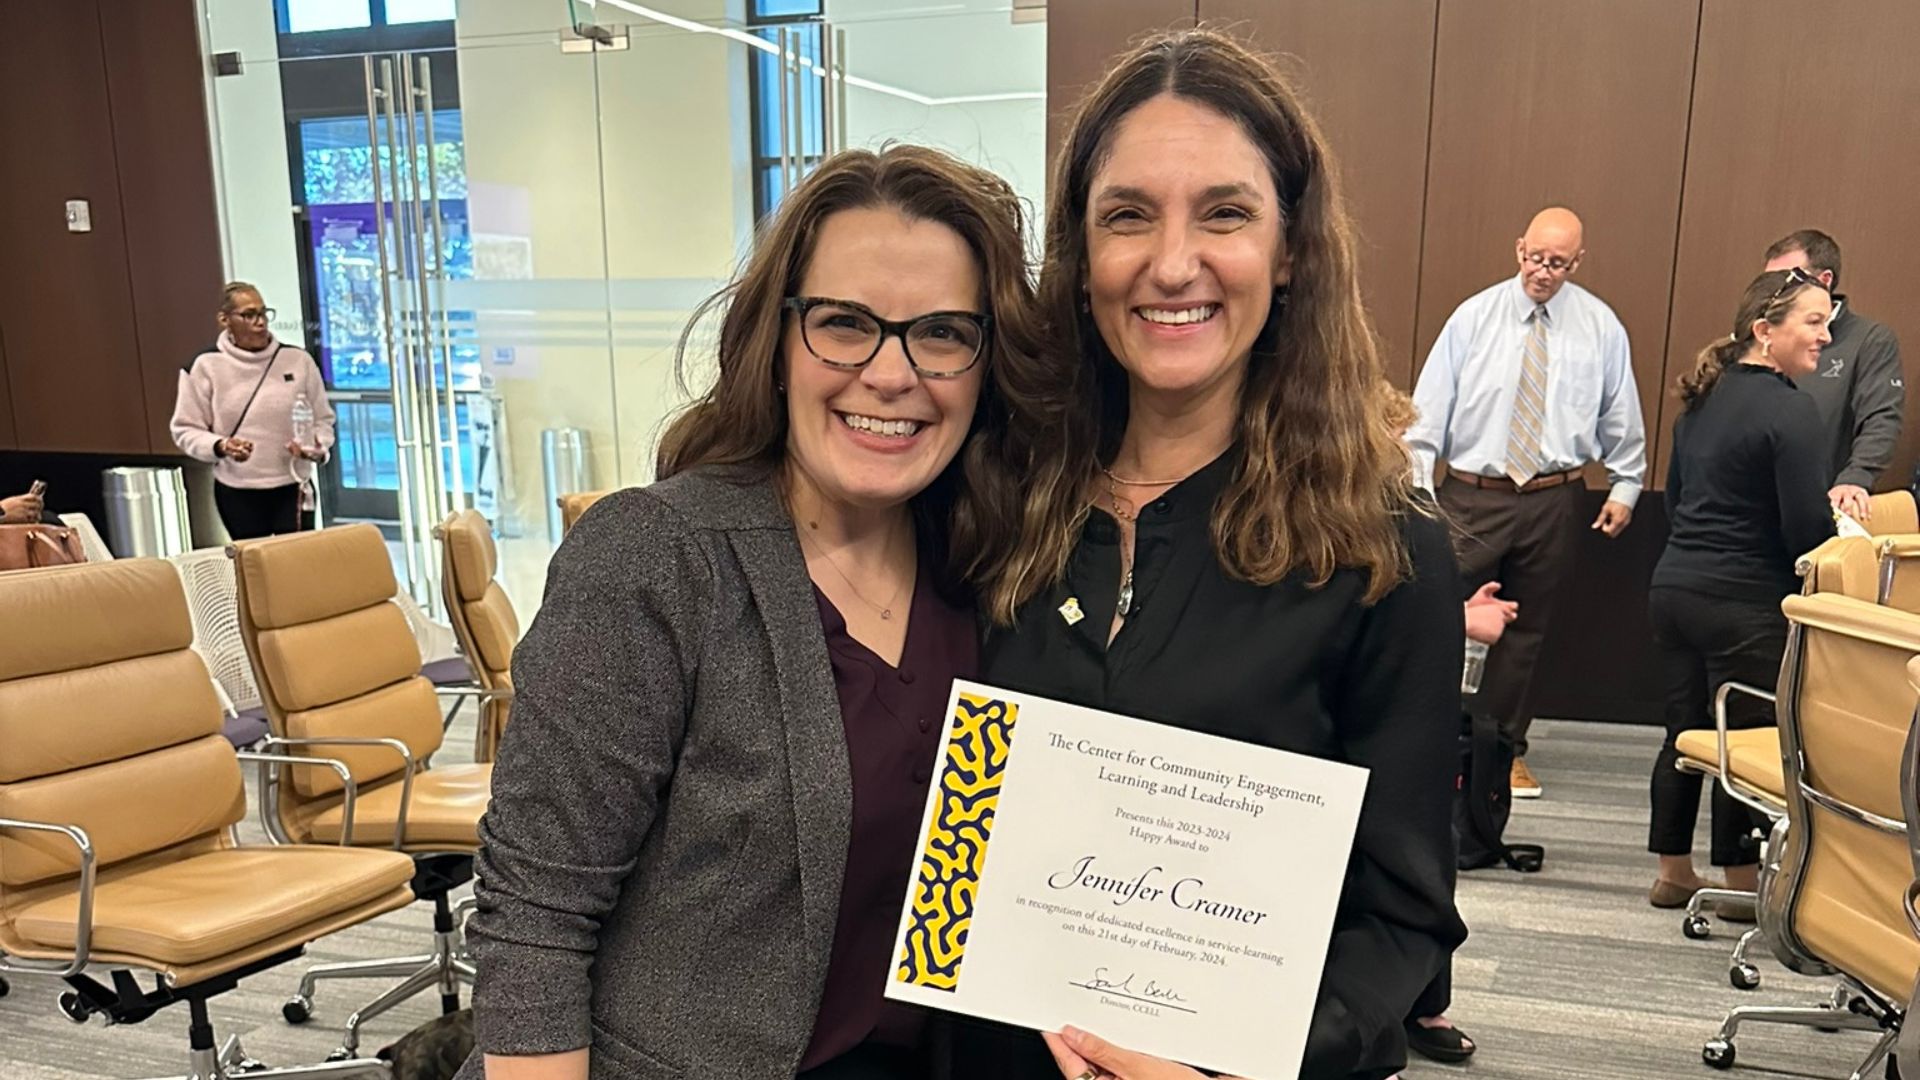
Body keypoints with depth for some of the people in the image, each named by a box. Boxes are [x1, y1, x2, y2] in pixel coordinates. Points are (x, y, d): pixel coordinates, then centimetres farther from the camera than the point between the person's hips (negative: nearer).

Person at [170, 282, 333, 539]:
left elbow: (323, 419, 8)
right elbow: (186, 430, 1)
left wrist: (318, 446, -12)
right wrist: (220, 446, -18)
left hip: (292, 487, 0)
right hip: (237, 493, 0)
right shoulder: (204, 366, -3)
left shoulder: (298, 360, 0)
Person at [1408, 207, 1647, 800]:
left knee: (1527, 629, 12)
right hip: (1472, 495, -2)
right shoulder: (1475, 316, -2)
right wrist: (1416, 492, -9)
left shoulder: (1600, 325, 4)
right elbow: (1430, 410, -4)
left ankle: (1507, 749, 25)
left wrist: (1625, 487, 10)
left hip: (1552, 500, 2)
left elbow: (1621, 417, 12)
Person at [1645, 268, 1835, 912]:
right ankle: (1742, 883, 17)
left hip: (1674, 585, 8)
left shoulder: (1706, 396, 10)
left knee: (1684, 731, 14)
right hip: (1745, 604, -8)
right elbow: (1808, 531, -16)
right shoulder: (1792, 411, -15)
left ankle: (1673, 874, 23)